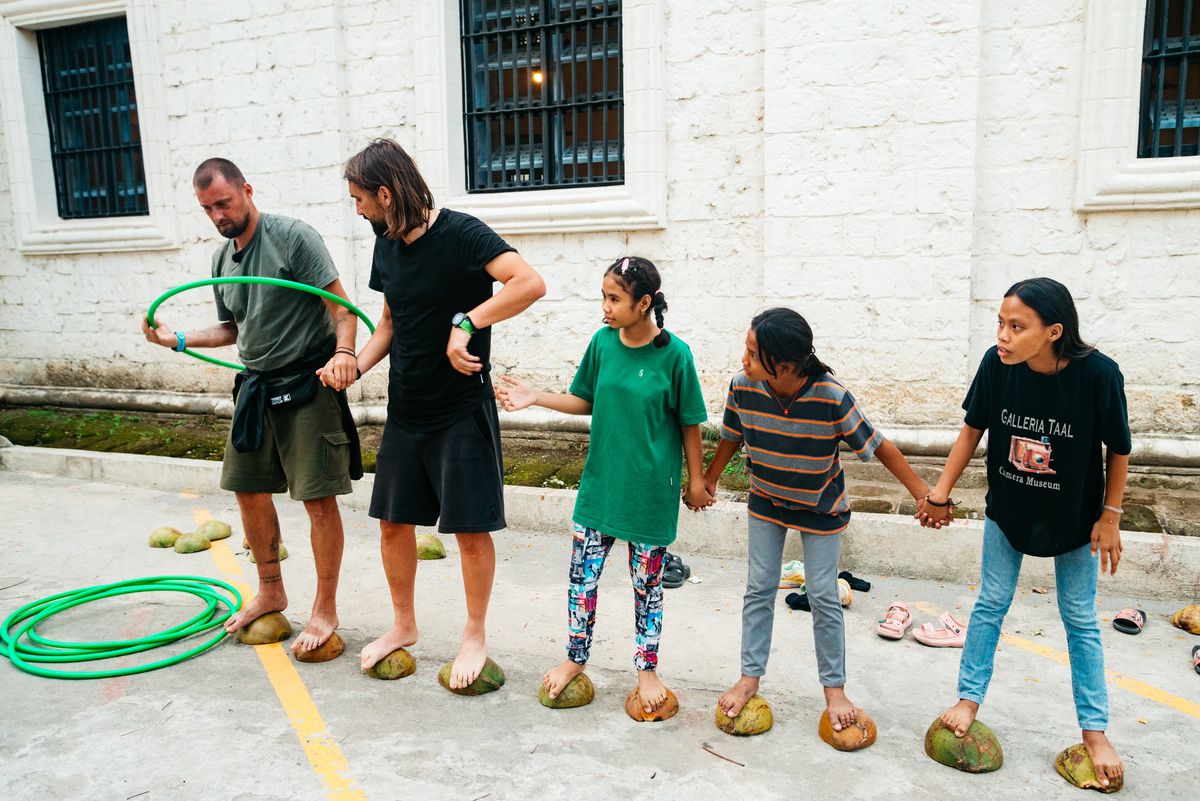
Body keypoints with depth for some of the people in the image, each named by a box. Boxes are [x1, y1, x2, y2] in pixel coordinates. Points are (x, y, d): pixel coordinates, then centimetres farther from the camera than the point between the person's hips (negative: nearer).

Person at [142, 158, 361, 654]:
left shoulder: (293, 236, -11)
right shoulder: (222, 259, 12)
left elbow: (340, 303, -16)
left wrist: (344, 352, -33)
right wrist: (180, 340, 7)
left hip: (307, 384, -8)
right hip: (255, 385, 8)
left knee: (318, 499, -5)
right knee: (248, 490, 15)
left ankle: (325, 610, 10)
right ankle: (271, 593, 34)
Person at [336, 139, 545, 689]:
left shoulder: (460, 233, -17)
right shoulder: (386, 243, 6)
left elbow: (531, 283, -30)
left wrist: (465, 323, -34)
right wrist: (353, 367, -1)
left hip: (462, 410, -7)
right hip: (405, 410, 7)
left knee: (470, 530, 2)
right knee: (393, 521, 14)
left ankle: (475, 636, 22)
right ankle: (404, 625, 34)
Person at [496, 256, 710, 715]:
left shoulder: (674, 354, -14)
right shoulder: (602, 342, -2)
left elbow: (690, 423, -5)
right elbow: (584, 402, 8)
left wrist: (696, 480, 0)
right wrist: (535, 397, -5)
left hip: (651, 488, -3)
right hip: (600, 481, 4)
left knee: (647, 581, 11)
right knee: (582, 573, 9)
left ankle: (647, 669, 31)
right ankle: (575, 659, 31)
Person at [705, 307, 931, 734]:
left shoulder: (832, 397, -32)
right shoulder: (743, 387, -22)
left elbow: (878, 446, -19)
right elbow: (732, 437, -2)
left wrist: (922, 492, -16)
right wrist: (708, 481, 9)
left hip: (821, 507, -2)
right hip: (766, 501, 3)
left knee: (823, 595, 5)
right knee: (759, 588, 8)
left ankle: (834, 687, 23)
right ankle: (750, 677, 23)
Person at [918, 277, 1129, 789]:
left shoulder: (1098, 374, -27)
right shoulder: (997, 364, -22)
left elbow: (1118, 450, -12)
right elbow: (973, 427, -6)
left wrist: (1110, 517, -7)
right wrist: (941, 493, -4)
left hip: (1075, 518, -1)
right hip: (1008, 510, 2)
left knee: (1080, 619, 12)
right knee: (991, 603, 12)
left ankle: (1094, 732, 28)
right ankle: (969, 699, 28)